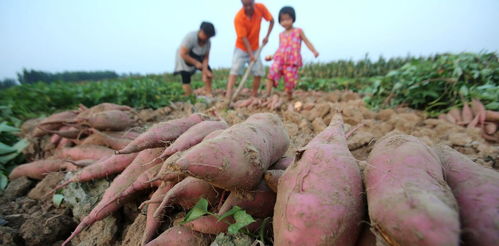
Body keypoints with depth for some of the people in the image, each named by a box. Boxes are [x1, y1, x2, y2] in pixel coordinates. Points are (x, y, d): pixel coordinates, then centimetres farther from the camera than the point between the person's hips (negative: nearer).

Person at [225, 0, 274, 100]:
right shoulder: (238, 18, -23)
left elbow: (271, 21, 2)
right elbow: (243, 38, -23)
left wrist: (267, 36, -8)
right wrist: (251, 54, -28)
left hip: (255, 48, 4)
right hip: (241, 48, -4)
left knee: (259, 72, -2)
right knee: (235, 70, -17)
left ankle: (254, 95, 12)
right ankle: (228, 97, -20)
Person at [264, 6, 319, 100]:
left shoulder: (298, 31, 10)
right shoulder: (281, 35, 19)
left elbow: (307, 42, 7)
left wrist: (314, 51, -8)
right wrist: (271, 57, 14)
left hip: (292, 61, -3)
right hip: (280, 58, 3)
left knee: (290, 79, -5)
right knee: (272, 72, -19)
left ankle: (289, 98, 16)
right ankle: (267, 95, -15)